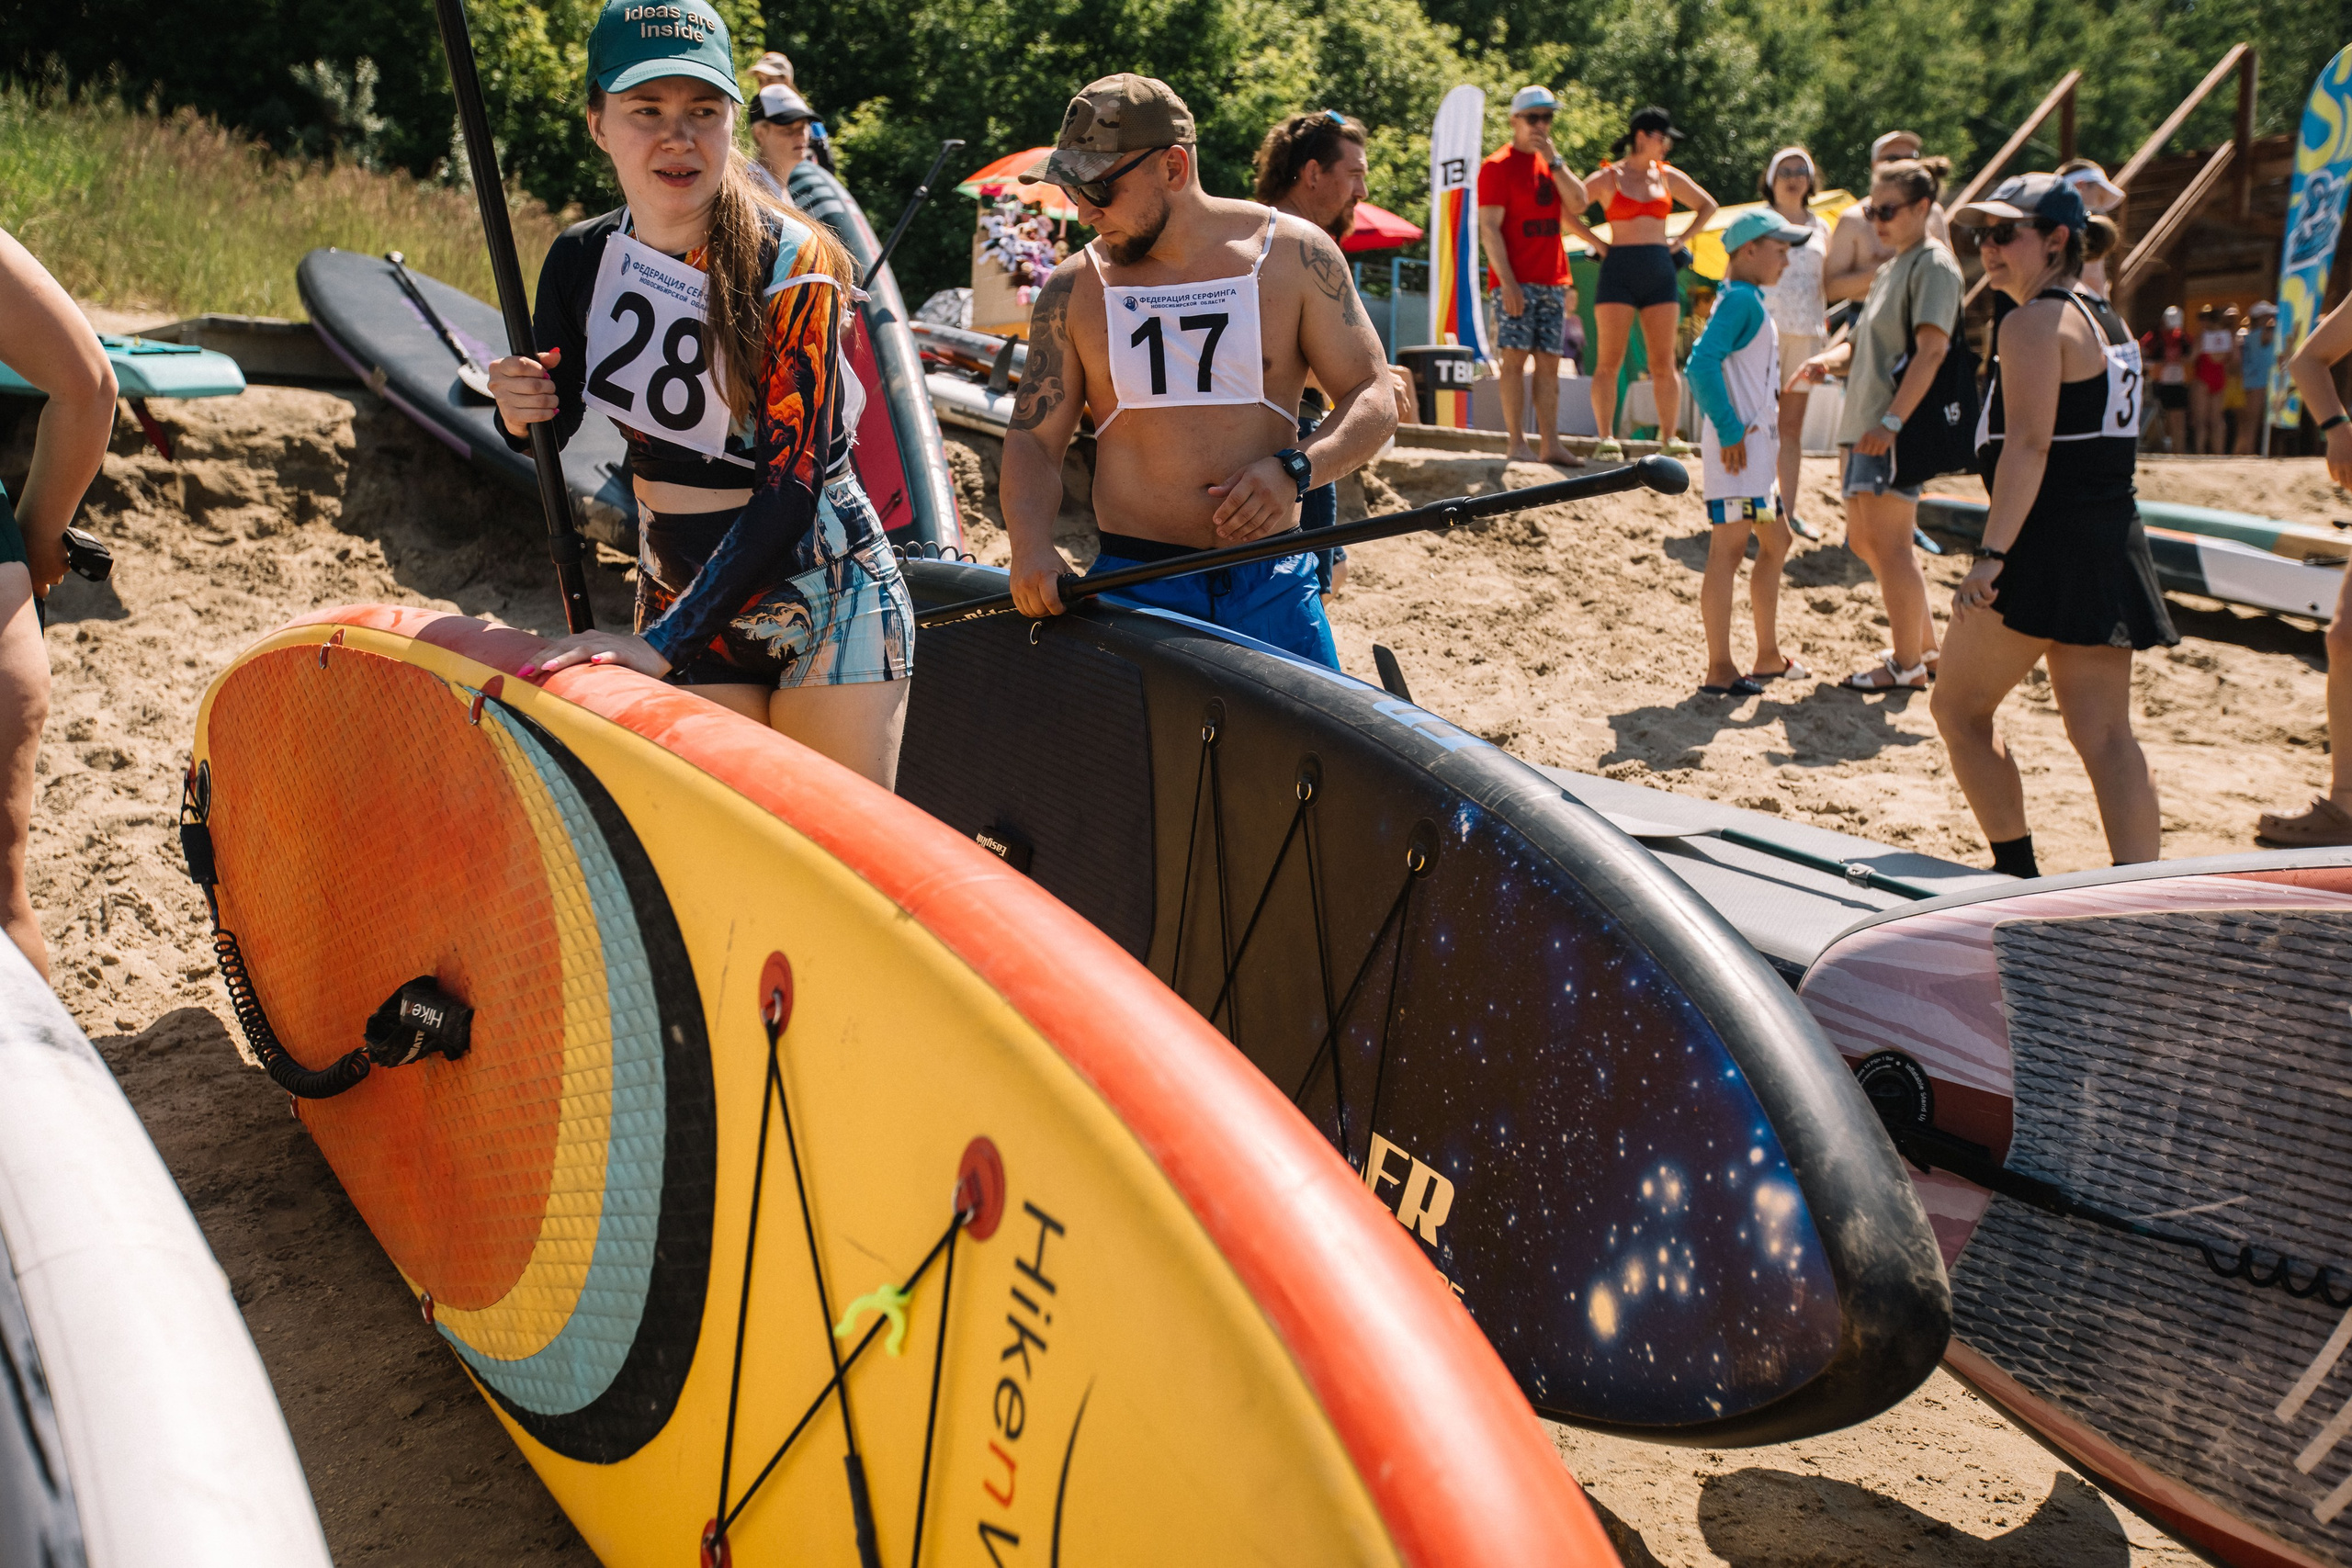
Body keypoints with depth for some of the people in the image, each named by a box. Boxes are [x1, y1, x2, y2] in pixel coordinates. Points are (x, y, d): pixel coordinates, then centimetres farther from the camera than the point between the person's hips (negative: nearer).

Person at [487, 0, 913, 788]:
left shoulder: (793, 264, -17)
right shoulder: (581, 260, -3)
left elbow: (793, 486, -24)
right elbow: (551, 429, 12)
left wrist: (661, 642, -32)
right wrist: (519, 416, -13)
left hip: (826, 603, -3)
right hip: (678, 597, 4)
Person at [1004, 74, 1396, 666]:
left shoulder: (1295, 255, 2)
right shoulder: (1072, 290, 5)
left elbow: (1373, 401, 3)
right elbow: (1032, 440, 5)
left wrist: (1295, 469, -16)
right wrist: (1031, 545, -15)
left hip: (1272, 588, 0)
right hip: (1132, 589, 0)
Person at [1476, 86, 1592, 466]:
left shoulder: (1552, 162, 17)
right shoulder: (1497, 166, -4)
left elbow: (1578, 204, 4)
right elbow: (1489, 227, -11)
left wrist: (1554, 161, -5)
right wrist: (1507, 281, -18)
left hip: (1553, 279, 7)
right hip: (1516, 281, -6)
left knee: (1549, 362, 4)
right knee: (1515, 358, -9)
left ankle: (1551, 445, 5)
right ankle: (1516, 445, -9)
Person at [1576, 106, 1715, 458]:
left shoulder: (1668, 176, 12)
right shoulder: (1607, 177, 1)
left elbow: (1707, 206, 24)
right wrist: (1597, 243, -3)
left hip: (1660, 272, 3)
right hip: (1619, 270, -3)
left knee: (1664, 364, 0)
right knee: (1609, 362, -7)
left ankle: (1669, 437, 1)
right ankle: (1606, 437, -5)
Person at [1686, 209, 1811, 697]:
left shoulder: (1752, 301, 18)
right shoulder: (1741, 298, -12)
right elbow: (1702, 364, -25)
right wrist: (1729, 430, -24)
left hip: (1757, 443, 11)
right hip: (1737, 445, -11)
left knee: (1775, 542, 17)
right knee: (1729, 549, -8)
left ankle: (1768, 657, 28)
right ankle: (1719, 671, -5)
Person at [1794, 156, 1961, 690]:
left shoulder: (1934, 265, -9)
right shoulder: (1892, 268, 20)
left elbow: (1931, 349, -19)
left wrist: (1892, 421, -27)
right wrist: (1830, 360, 1)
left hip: (1898, 426, -10)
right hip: (1866, 424, 10)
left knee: (1888, 543, -7)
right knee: (1865, 540, 15)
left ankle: (1907, 665, 3)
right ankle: (1925, 643, 27)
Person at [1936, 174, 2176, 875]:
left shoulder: (2034, 322, -10)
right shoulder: (2106, 320, 19)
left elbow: (2028, 446, -20)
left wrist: (1991, 555, -24)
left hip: (2049, 546, -9)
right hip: (2113, 545, 9)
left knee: (1958, 707, 6)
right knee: (2103, 732, 5)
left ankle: (2020, 877, 6)